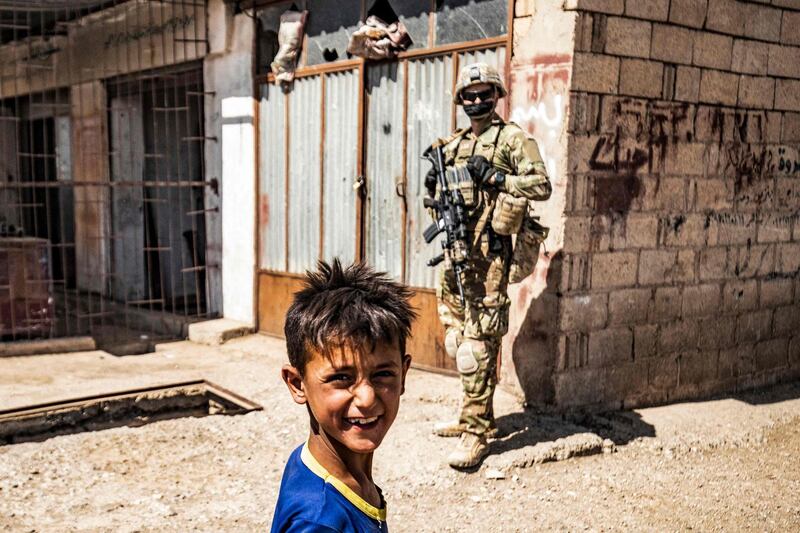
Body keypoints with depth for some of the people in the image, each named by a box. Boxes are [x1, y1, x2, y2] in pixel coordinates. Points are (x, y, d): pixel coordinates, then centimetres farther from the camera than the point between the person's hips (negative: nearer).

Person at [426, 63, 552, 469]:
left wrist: (494, 176, -17)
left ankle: (476, 434, -6)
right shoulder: (453, 144, 19)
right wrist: (434, 185, 5)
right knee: (456, 338, 13)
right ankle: (474, 415, 27)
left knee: (477, 343, -10)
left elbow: (542, 185, -10)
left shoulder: (513, 138, -1)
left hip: (486, 255, -8)